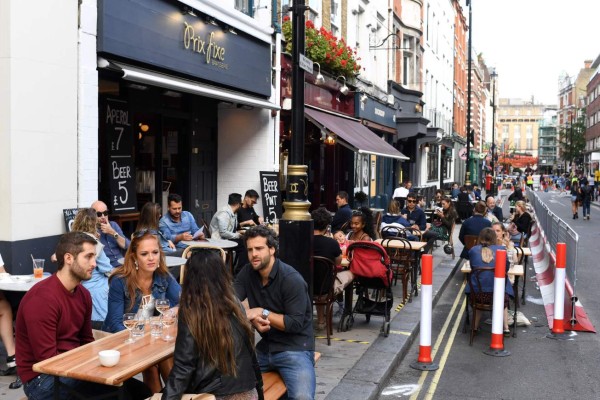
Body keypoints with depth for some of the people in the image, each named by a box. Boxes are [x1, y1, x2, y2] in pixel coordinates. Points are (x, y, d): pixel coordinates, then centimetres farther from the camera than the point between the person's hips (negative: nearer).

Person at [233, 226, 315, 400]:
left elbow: (295, 323, -17)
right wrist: (252, 318, -21)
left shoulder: (292, 280, -16)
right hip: (265, 346, 6)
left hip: (294, 349, -6)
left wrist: (262, 313, -19)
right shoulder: (247, 272, 3)